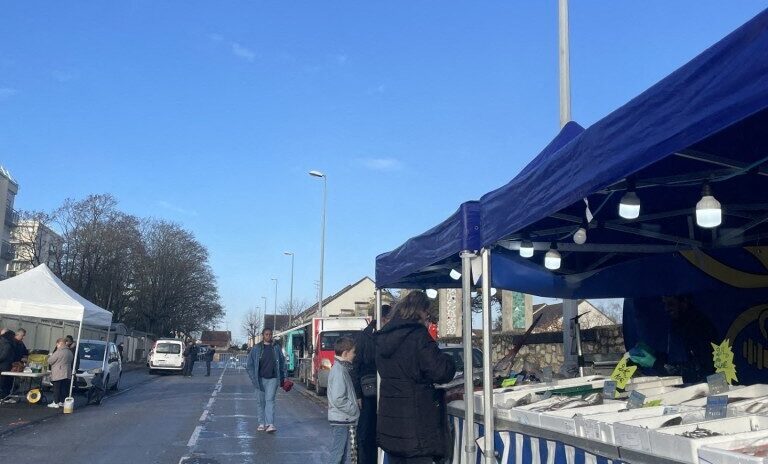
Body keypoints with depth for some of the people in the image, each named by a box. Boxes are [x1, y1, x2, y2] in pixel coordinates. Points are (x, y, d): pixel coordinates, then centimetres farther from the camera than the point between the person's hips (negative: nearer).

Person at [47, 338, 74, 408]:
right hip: (67, 374, 7)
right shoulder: (70, 352, 11)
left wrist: (49, 357, 10)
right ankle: (62, 402, 14)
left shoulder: (58, 352, -15)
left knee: (57, 389, -1)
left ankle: (56, 403, 1)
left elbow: (50, 361, -10)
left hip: (58, 374, -7)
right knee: (64, 389, 10)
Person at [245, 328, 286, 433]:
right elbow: (249, 365, 5)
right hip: (260, 379, 1)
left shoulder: (277, 348, 7)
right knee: (260, 401, 6)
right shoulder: (256, 348, 3)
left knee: (270, 400, -9)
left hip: (272, 379, -1)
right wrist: (253, 378, -3)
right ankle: (262, 423, 16)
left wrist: (282, 377, 8)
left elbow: (282, 363, 13)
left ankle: (270, 424, -14)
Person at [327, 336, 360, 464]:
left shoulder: (342, 368, 11)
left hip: (343, 419, 10)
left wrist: (355, 401, 6)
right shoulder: (339, 371, -20)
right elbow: (338, 399, -24)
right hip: (340, 420, -10)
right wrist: (354, 410, -14)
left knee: (342, 453, 16)